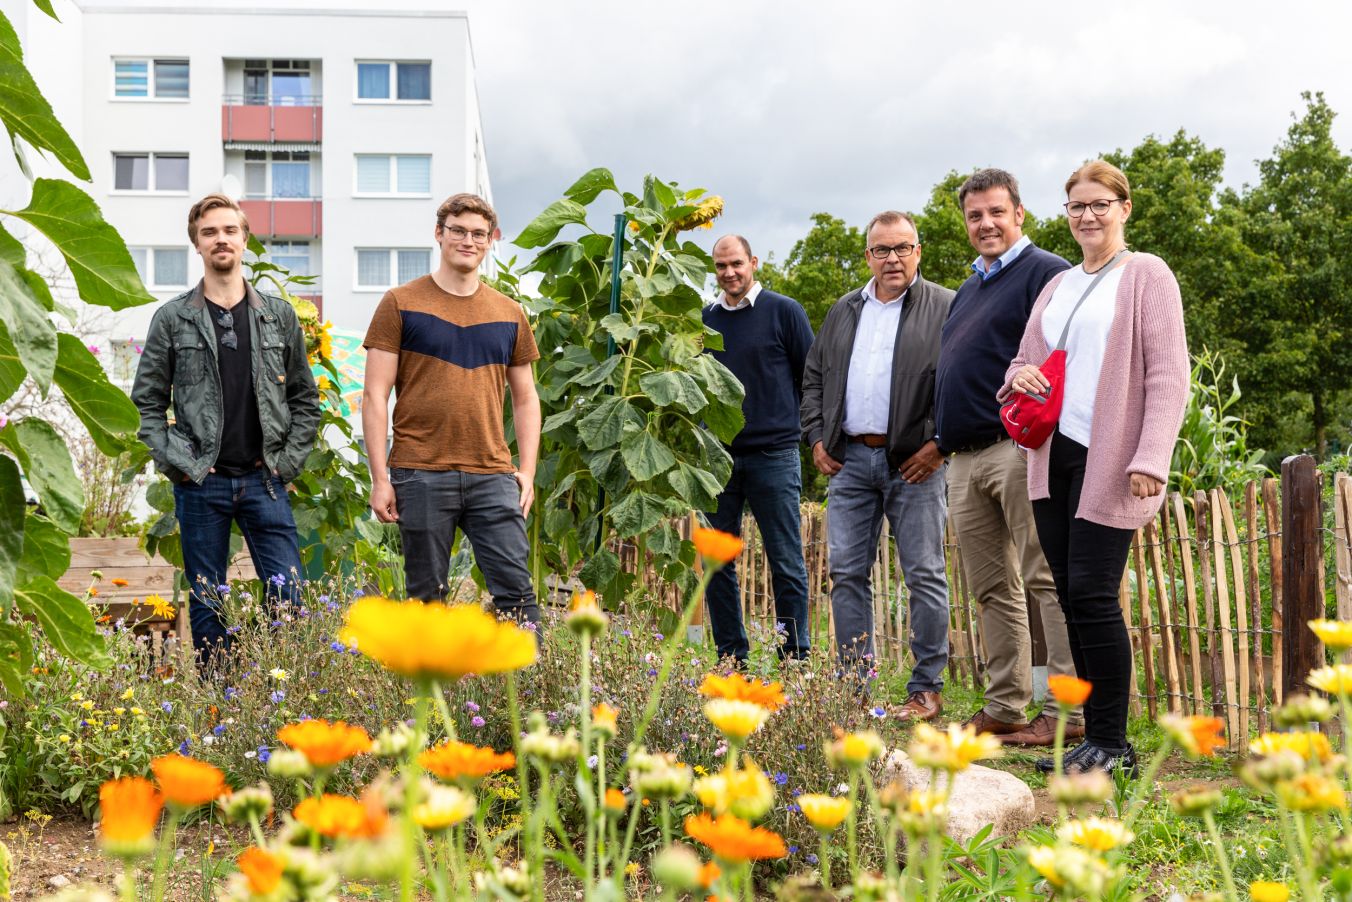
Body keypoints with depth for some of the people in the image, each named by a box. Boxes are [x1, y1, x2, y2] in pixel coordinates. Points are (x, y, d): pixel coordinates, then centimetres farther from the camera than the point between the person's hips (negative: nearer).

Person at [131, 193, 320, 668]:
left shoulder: (279, 315, 7)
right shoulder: (172, 318, 3)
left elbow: (305, 397, 11)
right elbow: (147, 402, 5)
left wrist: (289, 461, 1)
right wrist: (175, 463, -5)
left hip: (264, 481, 1)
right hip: (200, 484, -1)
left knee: (289, 594, -2)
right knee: (207, 601, 7)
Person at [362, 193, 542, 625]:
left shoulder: (509, 314, 12)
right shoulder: (401, 304, 2)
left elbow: (525, 398, 18)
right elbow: (375, 395, -1)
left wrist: (527, 469, 6)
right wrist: (380, 477, -7)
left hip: (493, 476, 2)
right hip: (420, 475, -2)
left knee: (516, 590, -3)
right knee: (426, 596, 6)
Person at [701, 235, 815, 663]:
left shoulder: (784, 311, 2)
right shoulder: (706, 319, 12)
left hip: (773, 455, -4)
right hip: (717, 458, 4)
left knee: (787, 562, 0)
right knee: (718, 562, 5)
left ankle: (795, 658, 6)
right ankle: (731, 657, 14)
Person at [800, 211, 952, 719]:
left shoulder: (945, 309, 1)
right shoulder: (844, 312, 17)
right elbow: (814, 378, 21)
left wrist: (940, 442, -13)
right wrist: (816, 438, 10)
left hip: (914, 461, -4)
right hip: (848, 458, 5)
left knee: (924, 576, -1)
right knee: (847, 573, 3)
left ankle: (927, 687, 7)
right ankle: (854, 683, 12)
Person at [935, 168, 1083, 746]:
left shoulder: (1045, 273, -2)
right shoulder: (968, 290, 24)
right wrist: (942, 441, 20)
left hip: (1019, 449, -8)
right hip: (964, 459, 9)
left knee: (1046, 579, -9)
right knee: (991, 587, 9)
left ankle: (1074, 709, -6)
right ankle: (1005, 709, 14)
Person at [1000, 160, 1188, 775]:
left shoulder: (1145, 275, 0)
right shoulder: (1058, 285, 19)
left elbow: (1168, 375, -8)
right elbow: (1026, 360, 25)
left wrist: (1150, 459, -17)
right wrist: (1020, 375, -1)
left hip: (1108, 459, -6)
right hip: (1053, 455, 7)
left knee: (1091, 595, -11)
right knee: (1072, 598, 6)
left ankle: (1110, 744, -1)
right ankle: (1097, 737, 13)